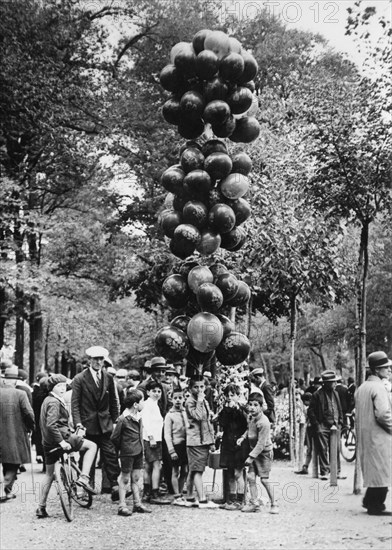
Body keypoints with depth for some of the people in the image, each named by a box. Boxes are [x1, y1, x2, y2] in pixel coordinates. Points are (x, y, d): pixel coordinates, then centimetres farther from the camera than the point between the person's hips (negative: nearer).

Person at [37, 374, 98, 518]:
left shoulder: (47, 400, 16)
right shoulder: (54, 402, -14)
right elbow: (51, 425, -26)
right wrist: (61, 441, -26)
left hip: (48, 442, 10)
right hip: (60, 436, -10)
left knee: (49, 474, 18)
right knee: (92, 446, -5)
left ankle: (41, 508, 20)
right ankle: (83, 478, -11)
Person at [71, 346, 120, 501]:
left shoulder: (108, 378, 7)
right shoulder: (79, 379, -3)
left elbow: (114, 402, 13)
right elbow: (75, 403, -4)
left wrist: (114, 420, 7)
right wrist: (78, 422, -13)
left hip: (105, 425, 2)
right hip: (88, 425, -2)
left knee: (110, 455, -7)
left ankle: (115, 486, -7)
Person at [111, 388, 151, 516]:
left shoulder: (138, 416, 3)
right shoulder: (123, 419, -20)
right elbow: (115, 437, -11)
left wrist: (141, 447, 10)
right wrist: (122, 448, 0)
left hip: (138, 451, 7)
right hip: (127, 453, -7)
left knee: (136, 478, 14)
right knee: (125, 479, 3)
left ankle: (137, 504, 21)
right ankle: (122, 506, 10)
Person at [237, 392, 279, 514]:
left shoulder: (263, 422, -25)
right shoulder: (250, 417, 1)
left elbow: (261, 443, -25)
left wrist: (251, 456, -24)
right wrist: (243, 437, 3)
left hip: (264, 452, -8)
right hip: (254, 450, 8)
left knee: (264, 479, -5)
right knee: (250, 476, 2)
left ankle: (274, 504, 10)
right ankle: (254, 503, 11)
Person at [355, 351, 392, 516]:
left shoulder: (361, 388, 13)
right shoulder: (378, 387, -15)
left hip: (364, 436, 9)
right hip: (379, 436, -9)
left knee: (372, 469, 17)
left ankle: (369, 501, 21)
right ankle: (376, 506, 4)